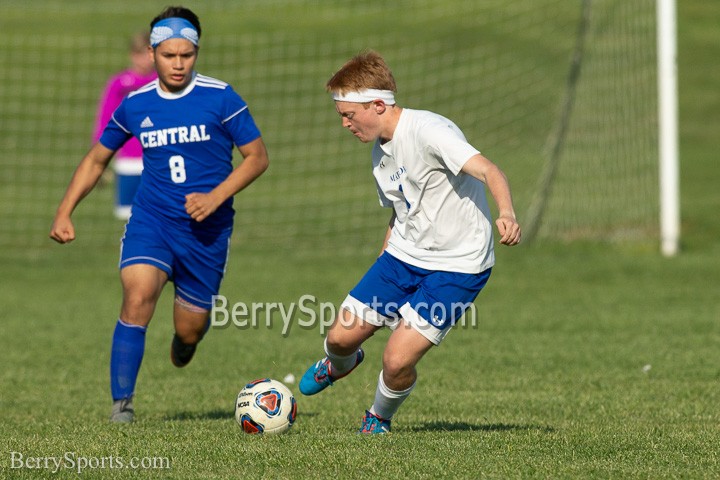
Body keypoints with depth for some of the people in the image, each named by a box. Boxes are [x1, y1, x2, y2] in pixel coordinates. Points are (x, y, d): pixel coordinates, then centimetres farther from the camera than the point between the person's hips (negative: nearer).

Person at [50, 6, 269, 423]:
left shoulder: (220, 98, -6)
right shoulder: (135, 105, 3)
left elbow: (258, 156, -2)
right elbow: (97, 159, 16)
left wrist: (216, 197, -15)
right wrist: (65, 212, 6)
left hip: (206, 229, -1)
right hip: (151, 220, 1)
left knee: (190, 330, 6)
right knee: (138, 297, -26)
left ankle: (185, 340, 47)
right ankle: (122, 403, -19)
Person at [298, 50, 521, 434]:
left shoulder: (427, 131, -23)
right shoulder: (381, 151, 6)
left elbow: (487, 170, -35)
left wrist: (506, 213, -54)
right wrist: (382, 268, 23)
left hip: (457, 265, -8)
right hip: (401, 256, 8)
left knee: (397, 360, -14)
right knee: (341, 336, 5)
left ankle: (379, 419, 19)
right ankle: (340, 364, 44)